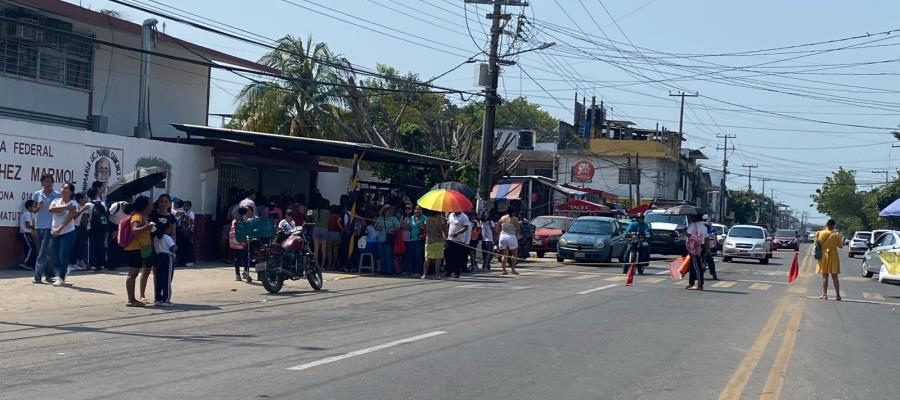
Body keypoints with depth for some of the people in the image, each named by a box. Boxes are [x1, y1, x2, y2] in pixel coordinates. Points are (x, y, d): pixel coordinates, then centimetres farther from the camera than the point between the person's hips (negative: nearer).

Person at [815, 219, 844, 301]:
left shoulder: (820, 233, -6)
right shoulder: (836, 235, -7)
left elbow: (817, 244, -1)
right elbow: (840, 246, 1)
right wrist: (842, 239, 19)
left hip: (823, 256, 0)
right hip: (833, 256, 0)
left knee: (825, 276, 6)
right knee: (834, 277, 6)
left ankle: (824, 295, 5)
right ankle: (837, 295, 6)